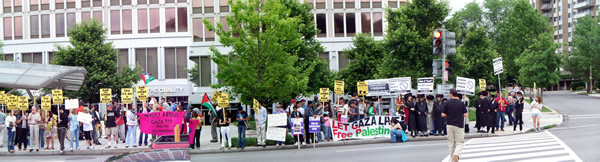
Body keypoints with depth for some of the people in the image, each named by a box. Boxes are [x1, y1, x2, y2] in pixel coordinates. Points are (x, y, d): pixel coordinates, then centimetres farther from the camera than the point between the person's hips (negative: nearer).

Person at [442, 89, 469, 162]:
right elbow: (466, 115, -5)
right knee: (460, 142, 4)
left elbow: (443, 115, -4)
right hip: (459, 125, -1)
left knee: (451, 143, 11)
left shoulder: (447, 103, -3)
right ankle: (456, 154, -22)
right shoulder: (461, 103, -3)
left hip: (449, 125, 1)